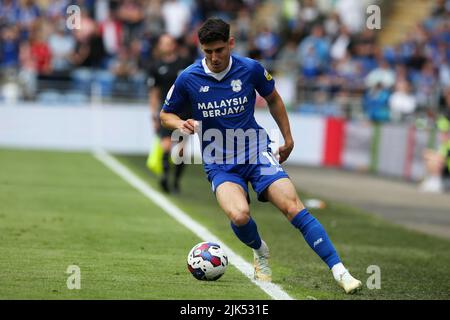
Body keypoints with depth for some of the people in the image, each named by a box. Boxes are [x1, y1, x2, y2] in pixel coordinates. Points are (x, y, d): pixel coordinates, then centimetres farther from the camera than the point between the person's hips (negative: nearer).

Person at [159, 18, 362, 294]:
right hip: (219, 164, 0)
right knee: (239, 216, -28)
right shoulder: (188, 79, -6)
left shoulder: (251, 69, -5)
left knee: (294, 208, -17)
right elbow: (166, 114, 8)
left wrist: (288, 138, 15)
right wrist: (181, 124, -15)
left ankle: (339, 271, -16)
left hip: (256, 152, 0)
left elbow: (273, 99, 14)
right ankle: (260, 251, 7)